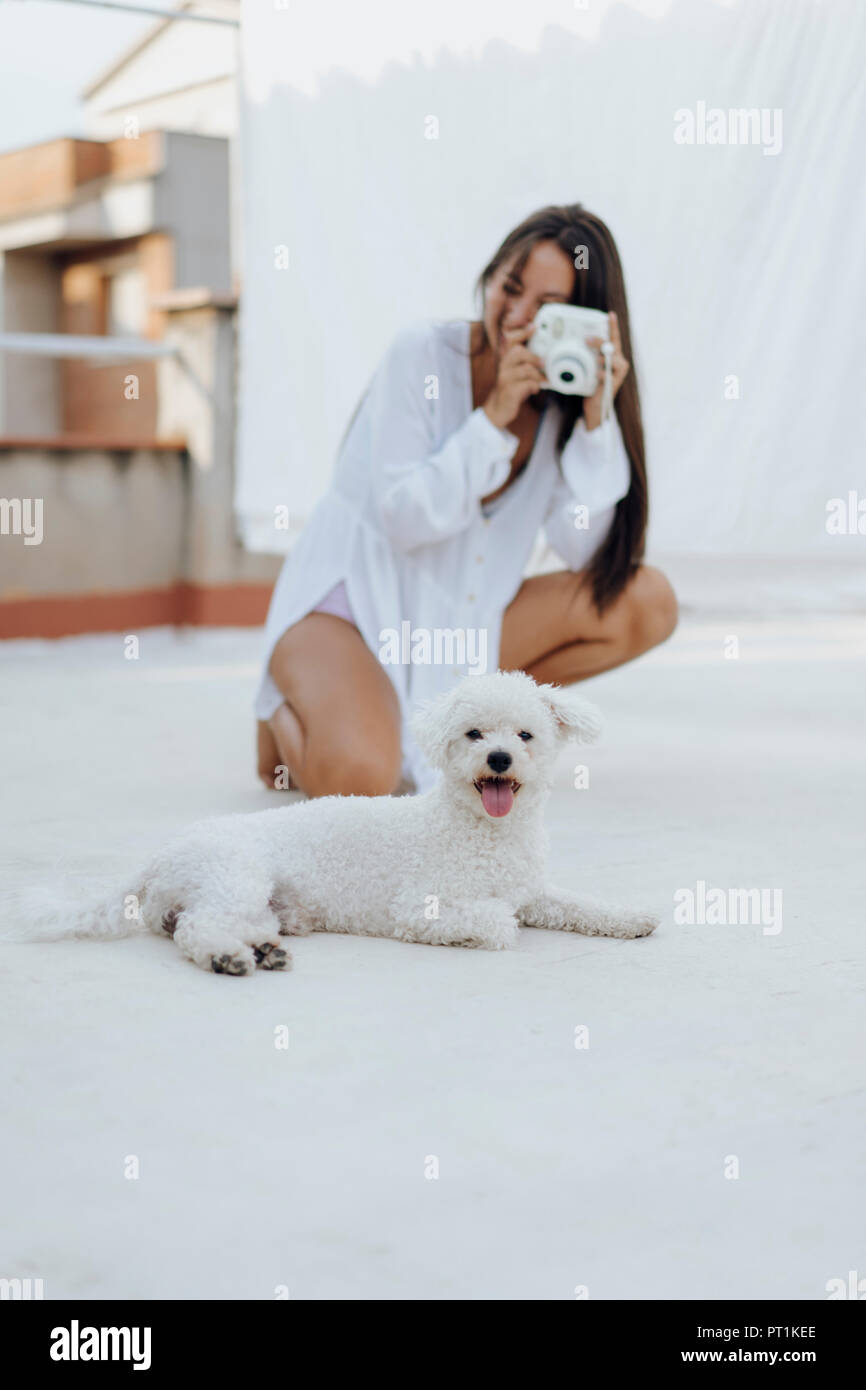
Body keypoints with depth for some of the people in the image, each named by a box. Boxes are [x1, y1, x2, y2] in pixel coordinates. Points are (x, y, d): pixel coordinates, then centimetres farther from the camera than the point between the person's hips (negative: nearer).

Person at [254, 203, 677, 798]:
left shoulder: (564, 397, 0)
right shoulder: (423, 352, -13)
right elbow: (404, 519, -18)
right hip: (351, 603, -5)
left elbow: (584, 550, -10)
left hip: (459, 622, 5)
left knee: (647, 602, -10)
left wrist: (597, 417, -19)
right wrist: (495, 417, -24)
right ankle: (289, 716, 5)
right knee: (359, 776, -33)